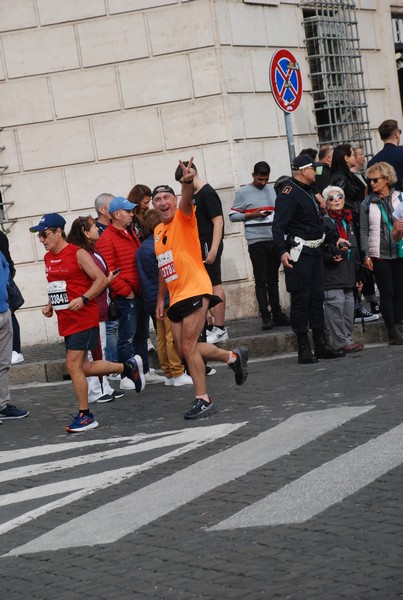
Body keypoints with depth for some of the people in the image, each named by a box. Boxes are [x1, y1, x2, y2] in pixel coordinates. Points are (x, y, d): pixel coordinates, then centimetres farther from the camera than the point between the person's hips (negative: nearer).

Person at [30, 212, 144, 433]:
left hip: (84, 319, -9)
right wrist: (50, 305, 8)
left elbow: (101, 279, -15)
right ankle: (128, 367, 31)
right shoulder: (48, 258, 12)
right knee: (83, 367, 11)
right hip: (66, 321, 9)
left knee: (73, 365, -12)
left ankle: (85, 416, 0)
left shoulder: (77, 254, -12)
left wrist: (83, 299, -25)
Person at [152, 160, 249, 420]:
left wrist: (188, 182, -51)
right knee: (185, 349, 7)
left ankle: (203, 400, 0)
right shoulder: (158, 231, 15)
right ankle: (234, 357, 28)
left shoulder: (183, 218, -6)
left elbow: (187, 200, -30)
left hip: (195, 291, -8)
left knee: (188, 347, -11)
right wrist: (161, 299, 21)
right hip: (176, 298, 8)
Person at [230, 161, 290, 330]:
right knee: (261, 281, -4)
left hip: (274, 240, 5)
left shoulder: (271, 190, 14)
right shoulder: (243, 192, -1)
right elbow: (233, 216, -2)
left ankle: (277, 314, 17)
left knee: (273, 280, 12)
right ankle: (265, 316, -3)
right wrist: (251, 215, -14)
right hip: (256, 242, -5)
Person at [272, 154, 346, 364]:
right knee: (301, 299, -5)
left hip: (315, 252, 9)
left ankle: (321, 345, 16)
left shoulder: (308, 192, 19)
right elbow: (278, 226, -21)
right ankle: (303, 349, -1)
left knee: (317, 298, 11)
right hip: (298, 254, -9)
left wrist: (334, 239, 25)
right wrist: (282, 251, -31)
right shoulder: (288, 194, -13)